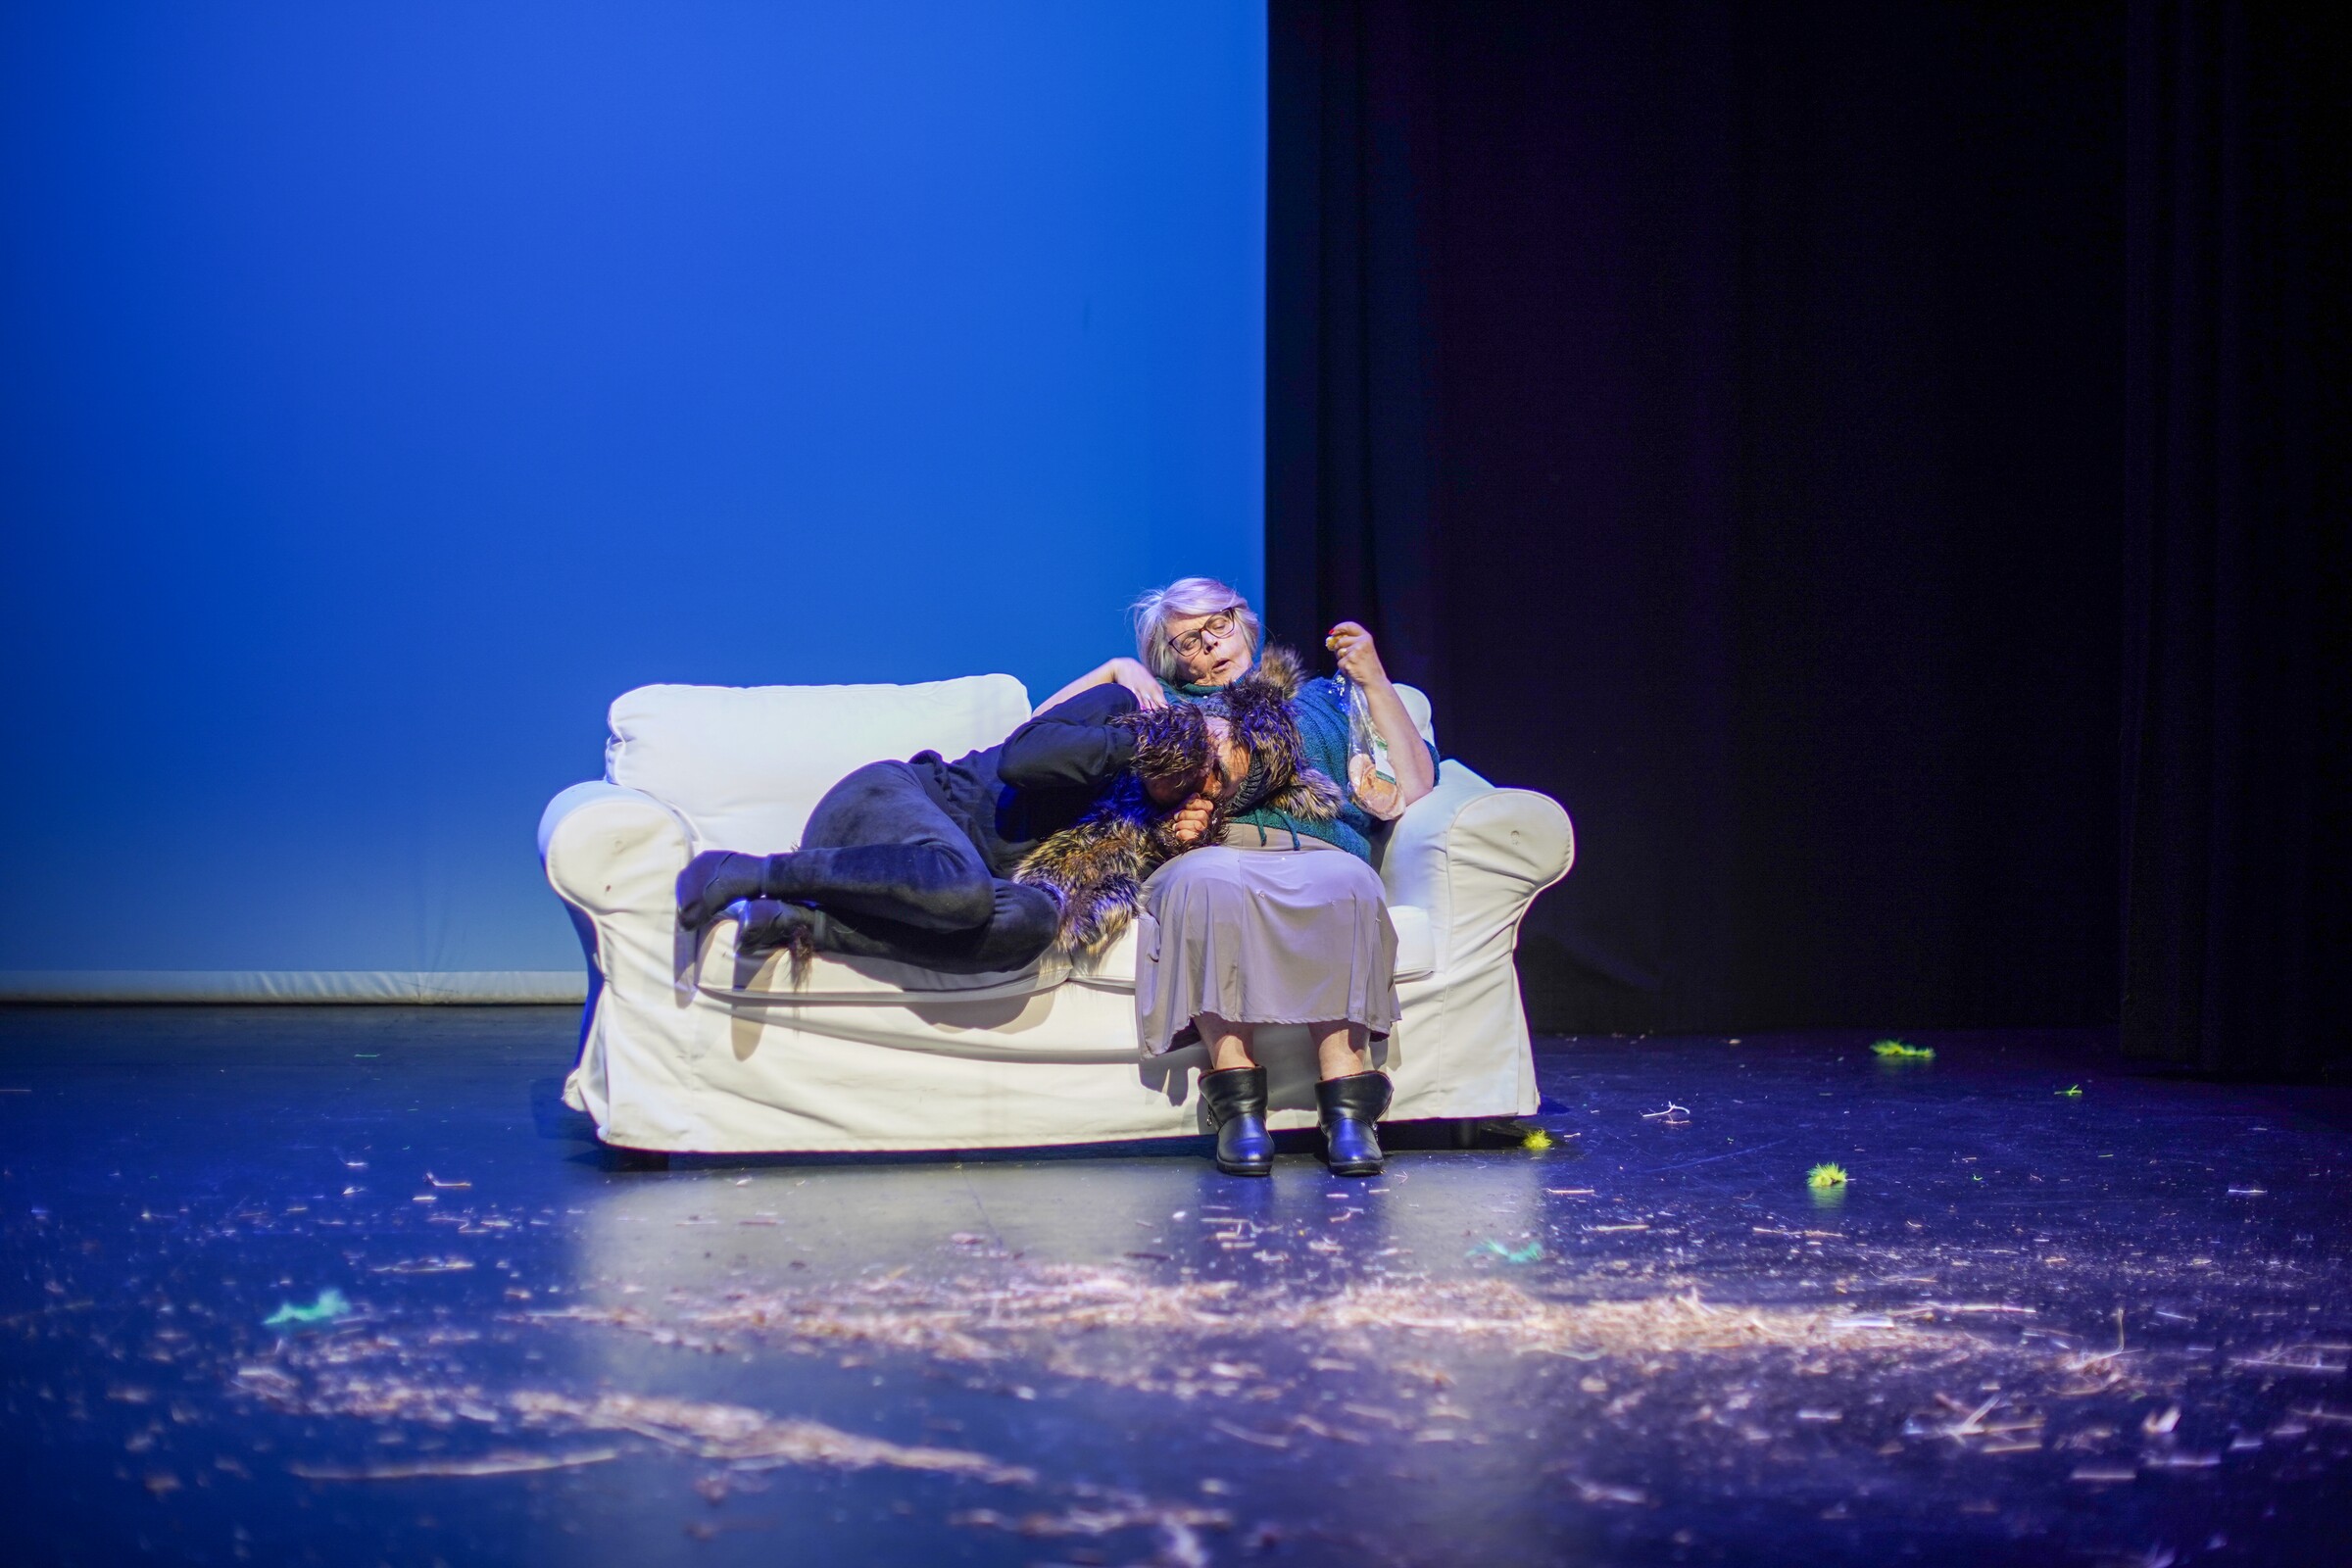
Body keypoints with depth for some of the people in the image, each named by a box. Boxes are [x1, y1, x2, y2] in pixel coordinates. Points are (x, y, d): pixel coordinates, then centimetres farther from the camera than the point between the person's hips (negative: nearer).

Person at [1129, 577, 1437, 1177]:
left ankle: (1347, 1108, -43)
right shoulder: (1166, 707, 33)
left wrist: (1375, 682, 14)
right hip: (1210, 853, -1)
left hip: (1316, 855, 1)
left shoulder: (1320, 699, 33)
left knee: (1344, 882, -39)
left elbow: (1414, 786, 20)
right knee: (1211, 883, -40)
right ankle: (1238, 1107, -41)